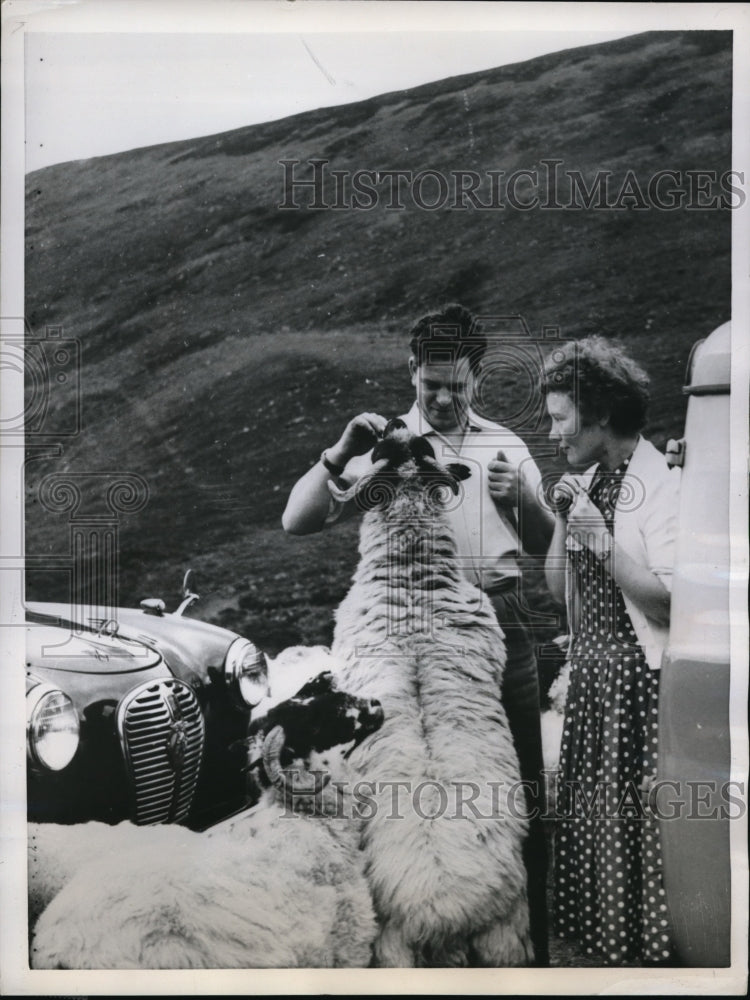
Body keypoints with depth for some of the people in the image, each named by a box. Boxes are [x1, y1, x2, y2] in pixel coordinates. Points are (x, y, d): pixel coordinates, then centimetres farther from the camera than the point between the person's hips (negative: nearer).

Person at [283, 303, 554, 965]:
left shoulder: (506, 444, 13)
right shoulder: (386, 445, 4)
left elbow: (545, 545, 14)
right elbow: (297, 522, -5)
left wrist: (523, 498, -6)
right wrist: (339, 455, -19)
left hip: (500, 619, 2)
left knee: (521, 786, 5)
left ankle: (532, 941, 21)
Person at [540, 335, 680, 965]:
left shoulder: (663, 486, -13)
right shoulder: (586, 482, 8)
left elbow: (666, 603, -19)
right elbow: (559, 590, 7)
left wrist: (602, 537, -20)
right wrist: (563, 519, -5)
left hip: (640, 682, -7)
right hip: (591, 675, 7)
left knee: (637, 824, 2)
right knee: (590, 817, 15)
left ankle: (648, 954, 21)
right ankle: (607, 943, 33)